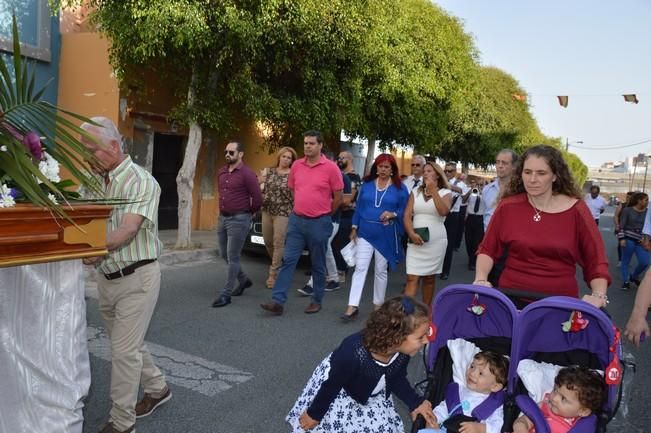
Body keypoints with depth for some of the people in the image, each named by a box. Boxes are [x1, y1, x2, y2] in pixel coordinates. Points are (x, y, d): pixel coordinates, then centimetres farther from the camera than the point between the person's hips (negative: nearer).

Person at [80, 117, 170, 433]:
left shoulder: (141, 181, -15)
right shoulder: (92, 181, 6)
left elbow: (129, 230, -28)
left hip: (137, 277, -7)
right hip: (106, 277, 7)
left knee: (124, 350, -1)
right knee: (126, 343, 20)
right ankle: (157, 388, 42)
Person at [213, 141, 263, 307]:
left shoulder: (247, 174, -13)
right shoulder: (221, 172, 10)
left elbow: (257, 199, -12)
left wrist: (247, 213, 1)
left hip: (238, 220, -8)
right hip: (223, 218, 8)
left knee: (232, 258, -3)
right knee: (224, 254, 16)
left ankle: (226, 294, 5)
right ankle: (243, 280, 36)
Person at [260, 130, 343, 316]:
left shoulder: (331, 168, -8)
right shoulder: (296, 165, 5)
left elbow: (338, 197, -2)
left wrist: (324, 214, 9)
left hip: (319, 223, -4)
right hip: (296, 220, 4)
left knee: (318, 265, 9)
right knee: (288, 260, 0)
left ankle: (317, 301, 22)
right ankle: (278, 301, 2)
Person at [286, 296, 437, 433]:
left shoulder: (403, 352, -26)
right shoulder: (353, 354, -44)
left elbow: (397, 379, -2)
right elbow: (331, 386, -26)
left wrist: (415, 402, -10)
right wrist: (314, 414, -12)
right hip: (340, 395, -5)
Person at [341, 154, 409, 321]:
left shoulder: (400, 188, -1)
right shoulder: (367, 184, 6)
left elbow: (405, 210, 0)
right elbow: (359, 206, 8)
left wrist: (393, 214, -19)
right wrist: (354, 228, 5)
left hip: (386, 235, -1)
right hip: (365, 232, 1)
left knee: (381, 270, 10)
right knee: (360, 268, -6)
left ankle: (378, 305, 24)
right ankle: (352, 306, -6)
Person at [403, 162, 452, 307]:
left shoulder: (445, 193, 2)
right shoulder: (415, 192, 9)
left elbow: (443, 211, -18)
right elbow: (407, 216, 1)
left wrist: (433, 190, -15)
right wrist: (412, 234, -15)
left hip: (436, 241, -1)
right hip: (416, 241, 1)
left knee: (429, 278, 10)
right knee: (412, 278, -7)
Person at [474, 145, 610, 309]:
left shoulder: (576, 210, -5)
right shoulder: (508, 207, -4)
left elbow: (596, 261, -2)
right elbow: (487, 249, 2)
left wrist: (599, 295, -17)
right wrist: (481, 280, -13)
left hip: (561, 301, 0)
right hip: (512, 296, 1)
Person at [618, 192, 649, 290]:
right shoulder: (627, 210, -4)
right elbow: (621, 225, -5)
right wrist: (621, 238, -12)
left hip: (641, 241, 3)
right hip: (629, 239, -3)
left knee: (645, 262, -3)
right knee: (626, 261, 3)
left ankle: (634, 277, 24)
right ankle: (625, 281, 17)